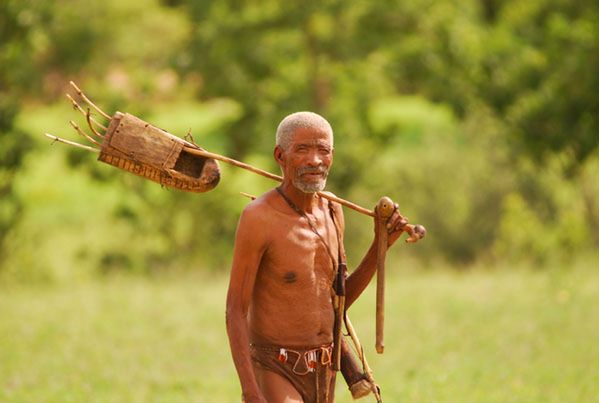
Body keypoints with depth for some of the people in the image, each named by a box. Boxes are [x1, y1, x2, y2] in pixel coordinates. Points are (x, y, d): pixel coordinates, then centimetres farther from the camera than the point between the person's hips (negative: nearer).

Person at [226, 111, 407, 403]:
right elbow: (235, 312, -18)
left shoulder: (330, 212, 4)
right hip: (273, 376, -8)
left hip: (322, 377, 8)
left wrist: (382, 244, 1)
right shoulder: (258, 217, -19)